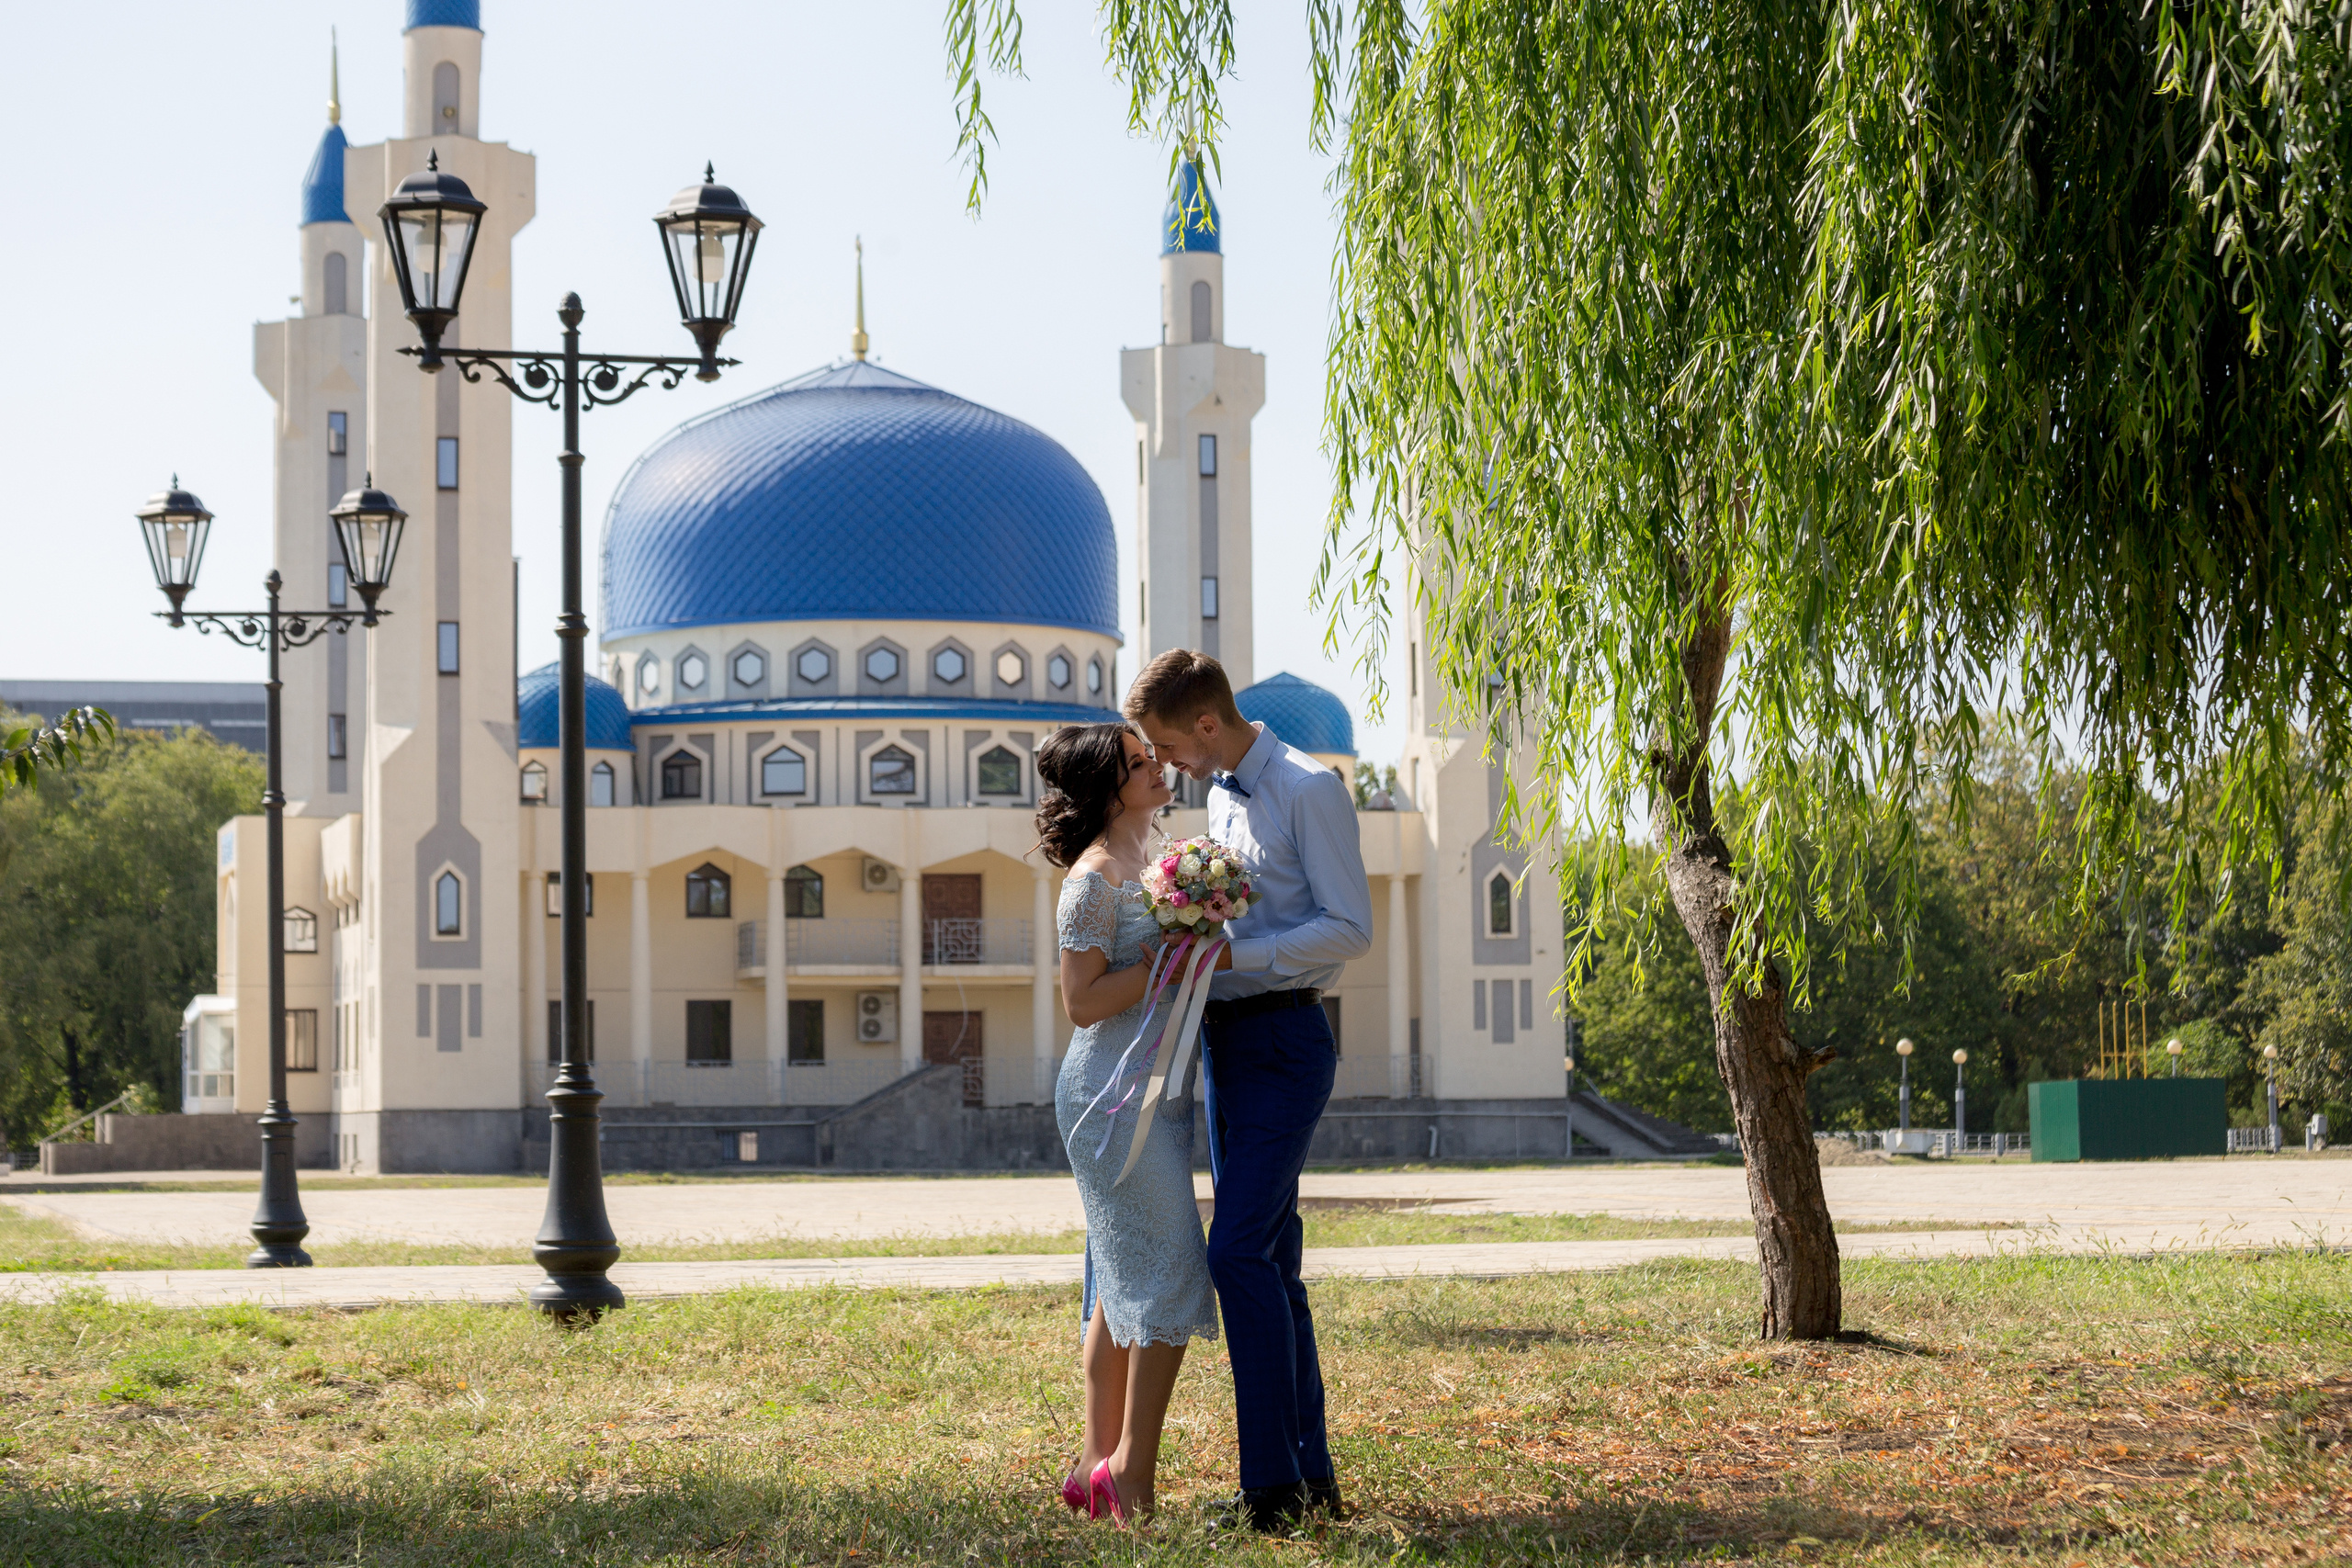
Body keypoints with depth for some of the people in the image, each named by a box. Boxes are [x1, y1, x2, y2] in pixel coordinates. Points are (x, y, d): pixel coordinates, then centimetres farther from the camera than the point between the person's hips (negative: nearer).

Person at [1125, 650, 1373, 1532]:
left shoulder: (1309, 792, -11)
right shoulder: (1221, 795, 16)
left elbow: (1350, 928, -15)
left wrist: (1235, 953, -20)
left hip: (1283, 1040, -9)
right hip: (1224, 1038, 9)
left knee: (1240, 1250, -16)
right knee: (1270, 1262, 9)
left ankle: (1273, 1483, -15)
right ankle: (1311, 1477, 13)